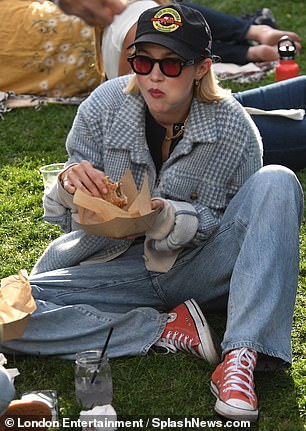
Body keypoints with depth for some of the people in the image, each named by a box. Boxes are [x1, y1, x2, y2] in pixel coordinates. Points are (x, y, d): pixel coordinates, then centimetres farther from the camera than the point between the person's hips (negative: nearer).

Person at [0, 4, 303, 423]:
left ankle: (240, 355, -32)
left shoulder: (234, 129, -13)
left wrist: (167, 218, -28)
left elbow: (237, 229, -8)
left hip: (197, 269, -1)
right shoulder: (103, 106, -11)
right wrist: (70, 189, -30)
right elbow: (71, 220, -4)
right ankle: (169, 329, -16)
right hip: (118, 266, 1)